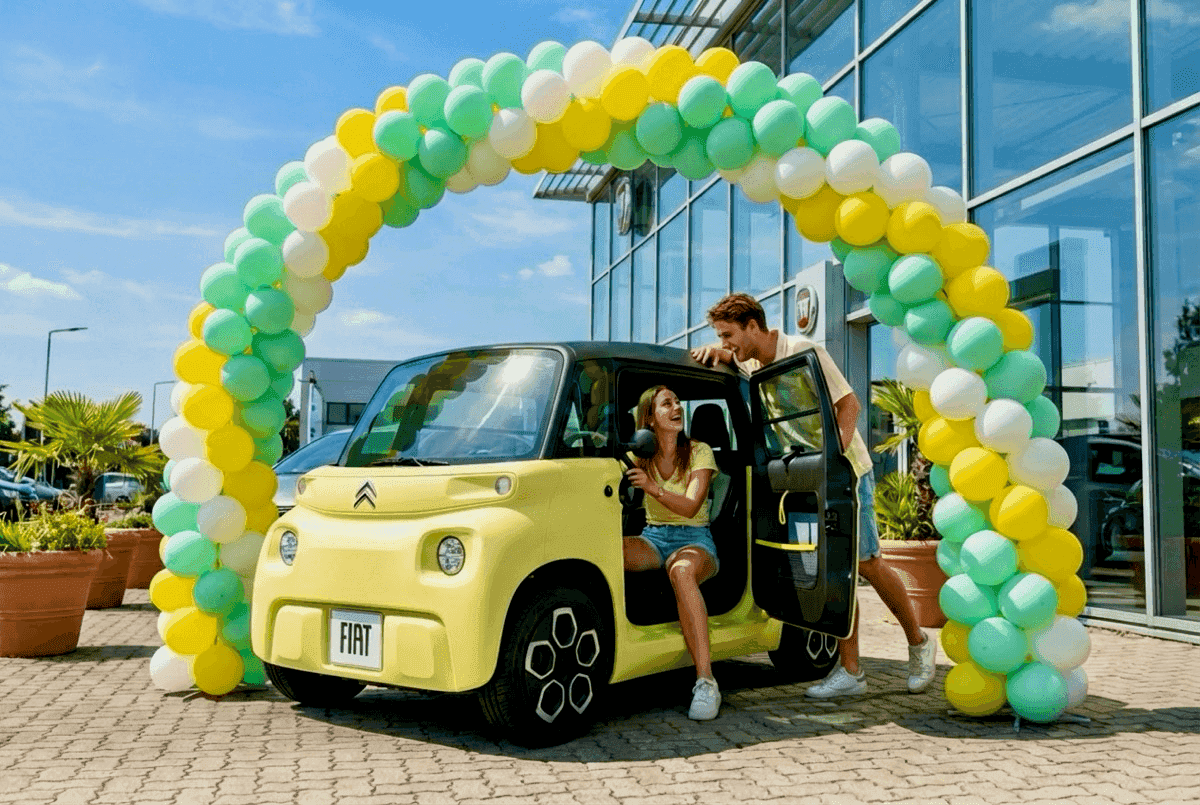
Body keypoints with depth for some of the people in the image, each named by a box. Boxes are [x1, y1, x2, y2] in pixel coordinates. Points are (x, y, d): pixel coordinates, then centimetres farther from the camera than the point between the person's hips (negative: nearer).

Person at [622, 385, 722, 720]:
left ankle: (705, 681, -43)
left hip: (695, 541, -3)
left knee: (681, 571, -41)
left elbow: (690, 507, -14)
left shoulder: (699, 452, -2)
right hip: (653, 538, 3)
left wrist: (652, 487, -31)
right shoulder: (640, 456, 8)